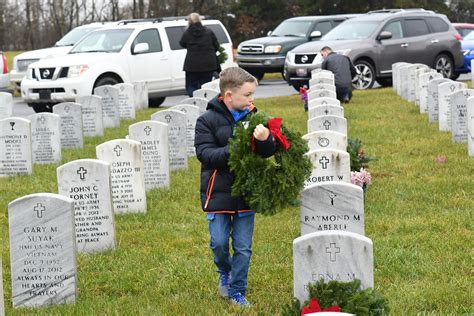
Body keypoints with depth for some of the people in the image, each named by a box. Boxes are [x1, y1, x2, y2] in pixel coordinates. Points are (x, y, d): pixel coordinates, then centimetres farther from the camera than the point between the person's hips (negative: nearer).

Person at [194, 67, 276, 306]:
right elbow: (204, 154, -14)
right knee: (219, 243, 0)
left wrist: (265, 139, -24)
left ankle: (237, 291, 18)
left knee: (243, 247, 5)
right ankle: (224, 272, 30)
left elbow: (268, 152, -1)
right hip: (218, 191, -2)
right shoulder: (208, 120, -7)